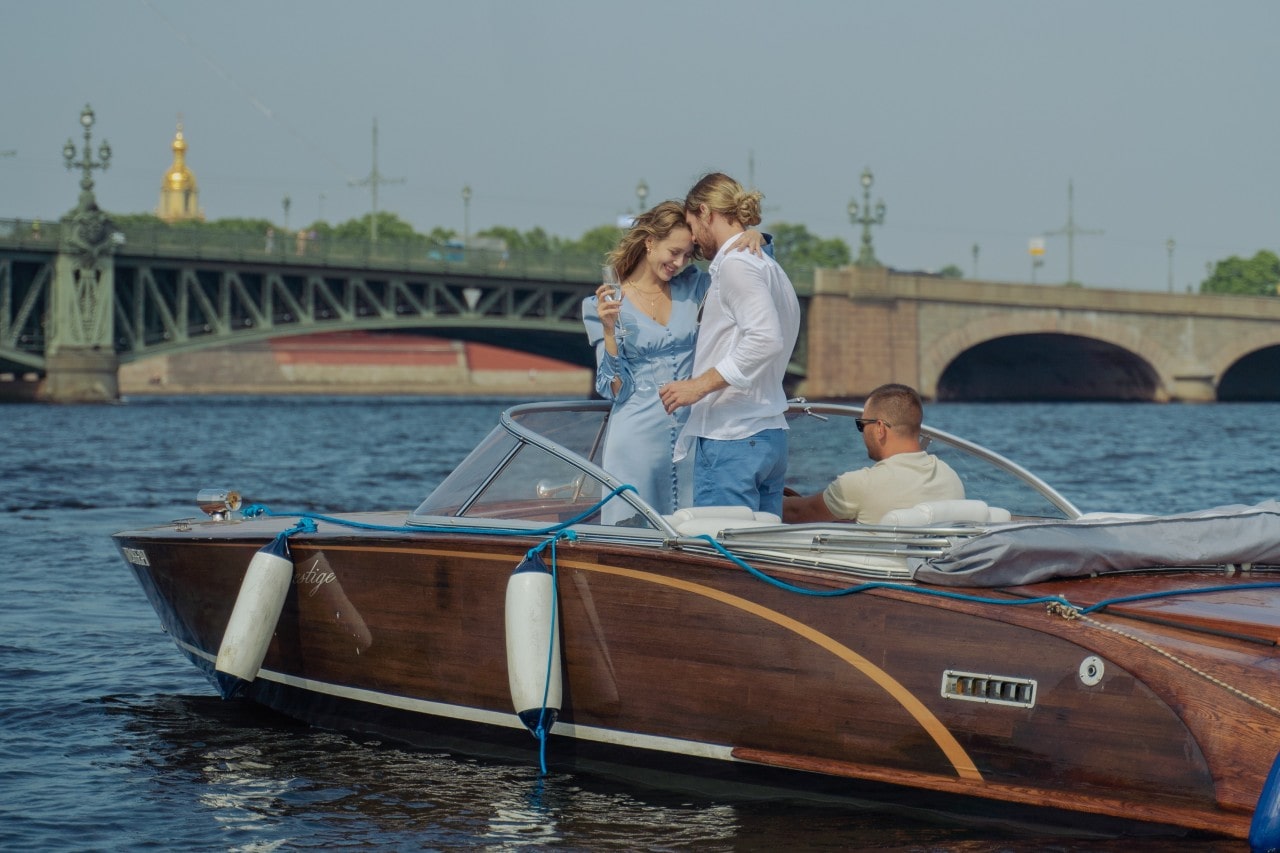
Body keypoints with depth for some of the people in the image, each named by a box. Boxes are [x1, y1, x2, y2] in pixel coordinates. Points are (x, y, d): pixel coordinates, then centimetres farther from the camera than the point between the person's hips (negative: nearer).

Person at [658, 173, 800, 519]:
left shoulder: (734, 263, -10)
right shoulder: (768, 265, 19)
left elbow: (766, 339, -22)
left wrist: (701, 384, -19)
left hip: (731, 438, -10)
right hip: (771, 435, 10)